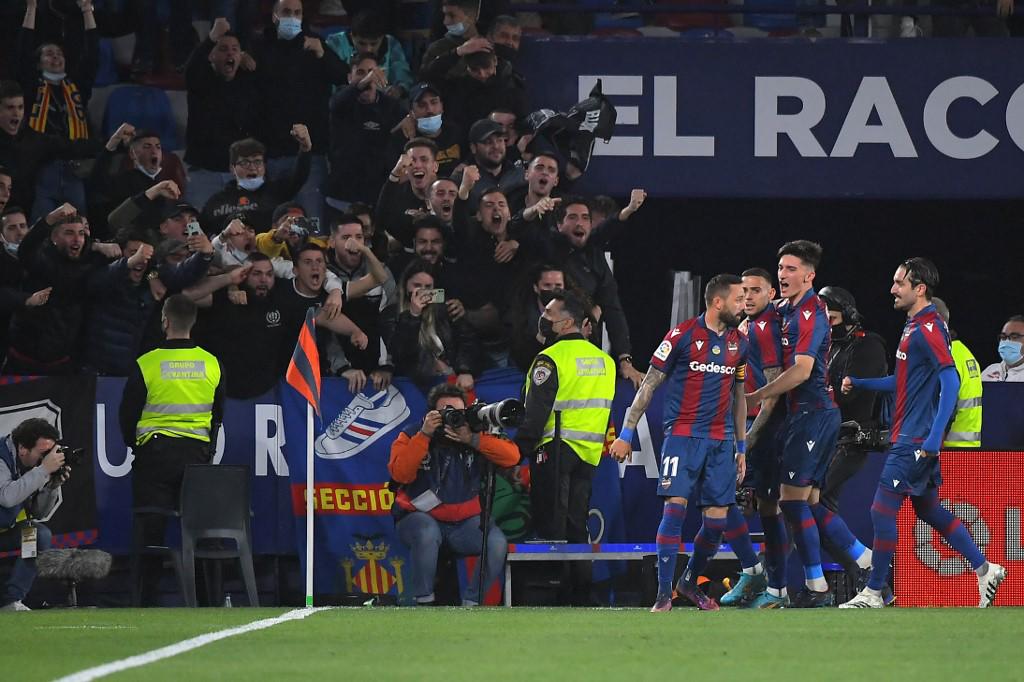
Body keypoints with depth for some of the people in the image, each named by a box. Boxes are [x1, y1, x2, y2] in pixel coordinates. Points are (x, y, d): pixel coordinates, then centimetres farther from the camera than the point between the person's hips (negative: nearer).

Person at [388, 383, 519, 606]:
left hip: (465, 520, 3)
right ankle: (424, 603, -22)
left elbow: (512, 456, -11)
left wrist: (472, 440, -22)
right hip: (421, 517, -3)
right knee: (427, 533, -38)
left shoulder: (475, 436, 3)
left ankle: (471, 604, -8)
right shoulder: (412, 435, -2)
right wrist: (424, 435, -23)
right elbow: (400, 473, -19)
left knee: (497, 543, -24)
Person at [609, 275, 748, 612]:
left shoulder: (739, 343, 10)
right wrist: (626, 433, -4)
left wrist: (741, 448, 19)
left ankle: (690, 582, 24)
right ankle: (664, 593, -12)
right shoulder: (683, 335, -6)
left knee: (717, 519, 1)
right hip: (683, 435, -5)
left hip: (721, 441, 5)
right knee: (675, 508, -15)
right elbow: (649, 384, -2)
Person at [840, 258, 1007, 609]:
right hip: (910, 437, 10)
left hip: (917, 439, -10)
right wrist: (859, 383, 22)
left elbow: (950, 381, -24)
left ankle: (873, 593, -2)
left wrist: (934, 435, -30)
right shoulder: (915, 326, 16)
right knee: (928, 509, 16)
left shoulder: (928, 328, -15)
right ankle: (985, 570, 21)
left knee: (882, 510, -8)